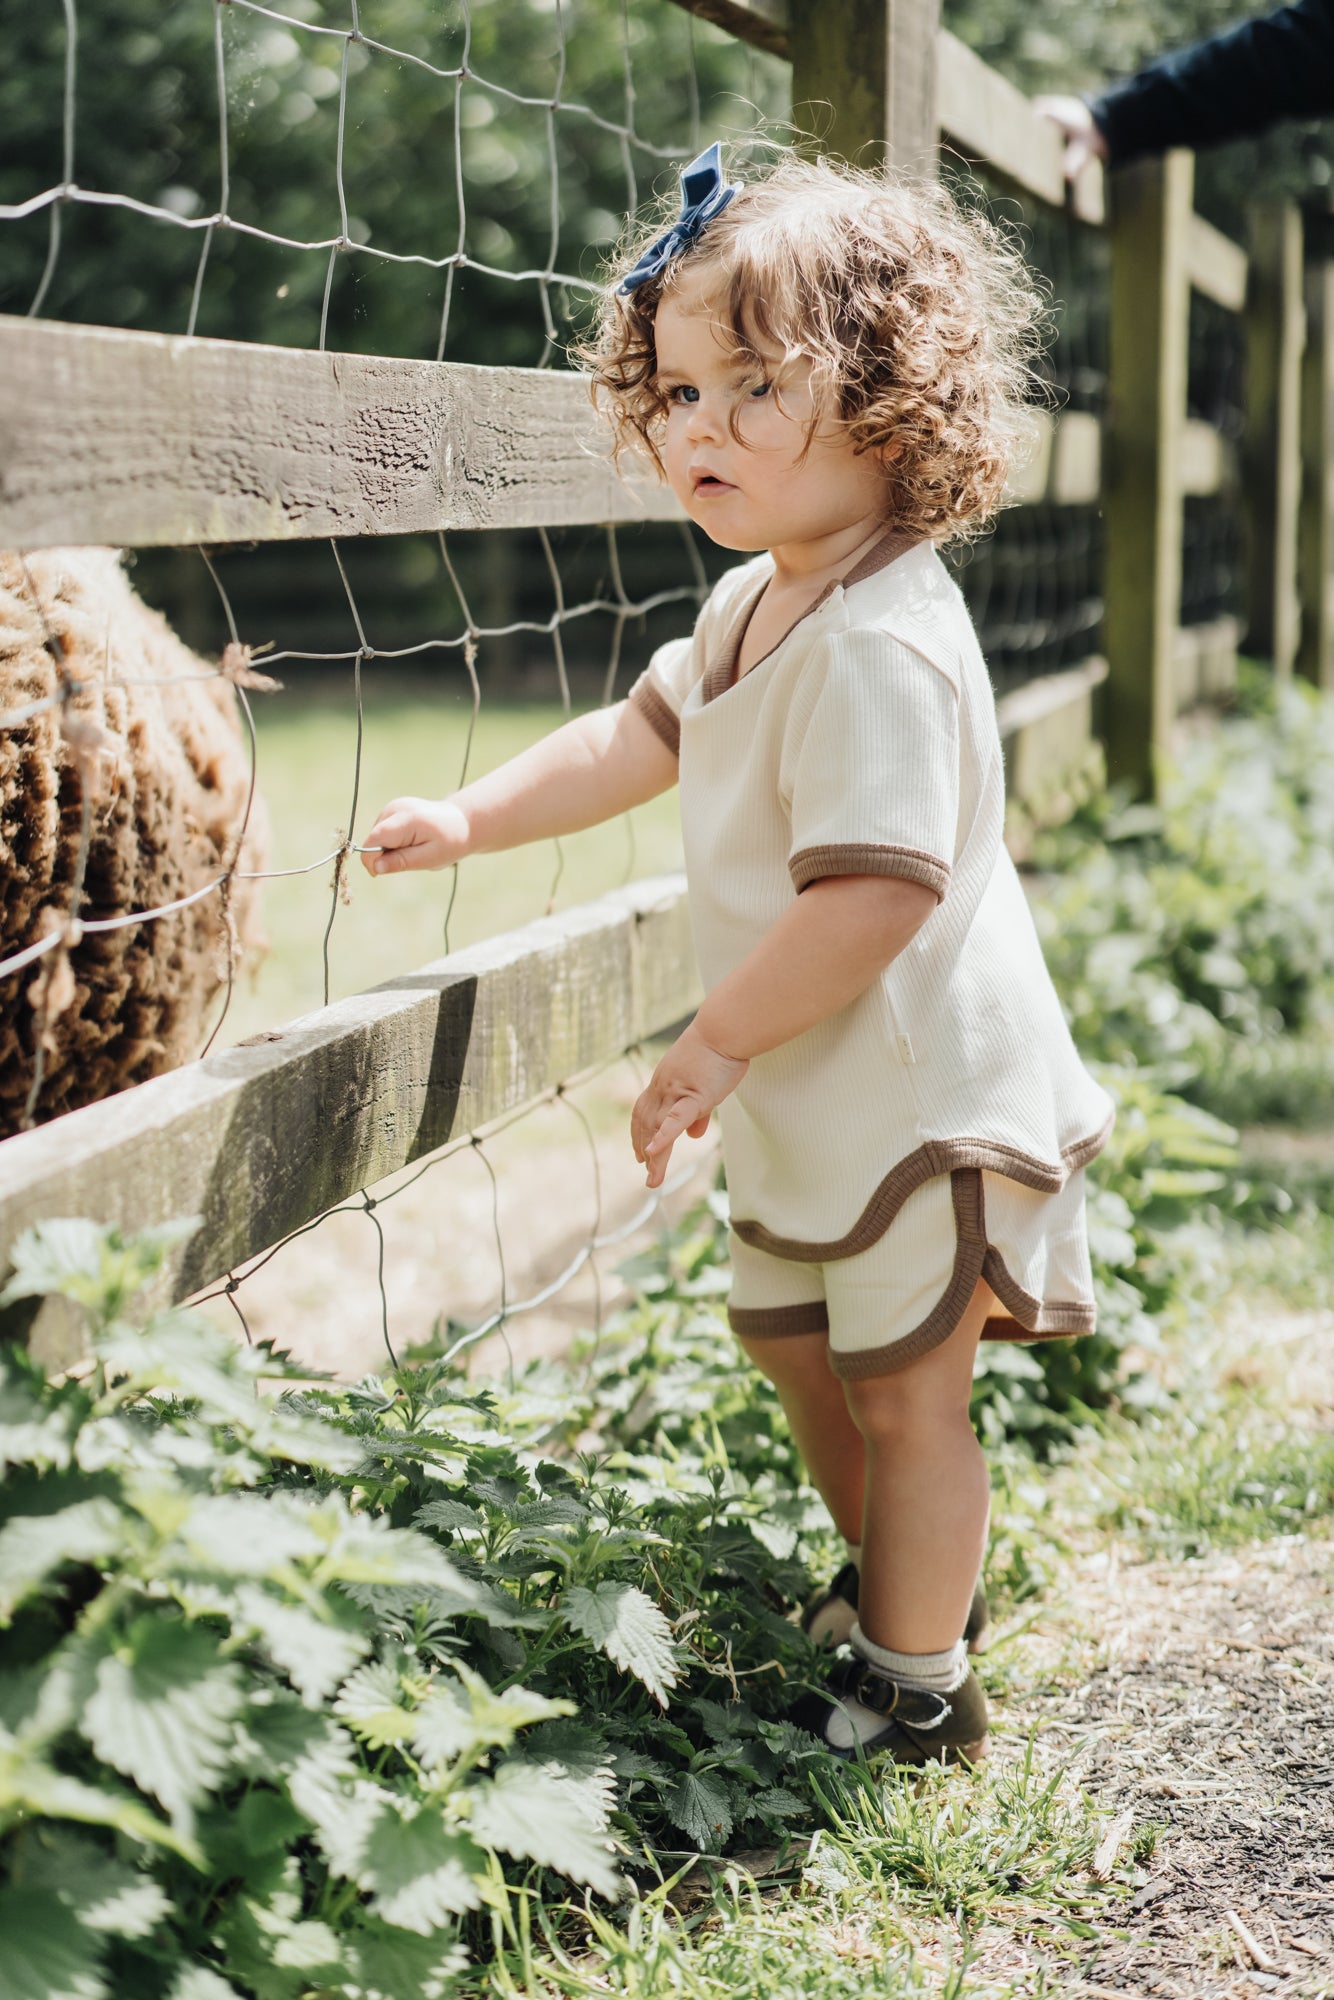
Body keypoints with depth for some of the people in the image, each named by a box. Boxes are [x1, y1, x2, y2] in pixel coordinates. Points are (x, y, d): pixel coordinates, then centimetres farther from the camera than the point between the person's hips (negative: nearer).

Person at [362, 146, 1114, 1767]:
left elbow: (874, 895, -32)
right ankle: (897, 1587, 44)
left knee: (903, 1391, 3)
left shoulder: (881, 646, -28)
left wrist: (712, 1046, -22)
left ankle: (914, 1694, 21)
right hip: (809, 1097, 10)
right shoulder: (750, 608, 6)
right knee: (792, 1343, 23)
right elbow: (640, 736, 21)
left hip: (923, 1099, -10)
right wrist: (471, 819, 15)